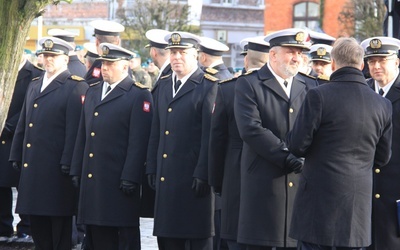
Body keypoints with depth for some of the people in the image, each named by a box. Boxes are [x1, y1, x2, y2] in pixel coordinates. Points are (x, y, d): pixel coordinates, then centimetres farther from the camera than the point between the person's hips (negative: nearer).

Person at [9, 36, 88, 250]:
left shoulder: (75, 87, -7)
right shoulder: (34, 85, 17)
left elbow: (74, 129, -13)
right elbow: (23, 124, 20)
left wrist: (68, 163, -17)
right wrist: (16, 157, 15)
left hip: (56, 169, -7)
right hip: (32, 167, 7)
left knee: (59, 225, -1)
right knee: (37, 226, 10)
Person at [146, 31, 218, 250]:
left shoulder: (208, 86, -6)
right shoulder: (163, 85, 16)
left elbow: (209, 135, -11)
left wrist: (202, 174, -16)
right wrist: (152, 169, 12)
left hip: (194, 178, -7)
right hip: (166, 179, 7)